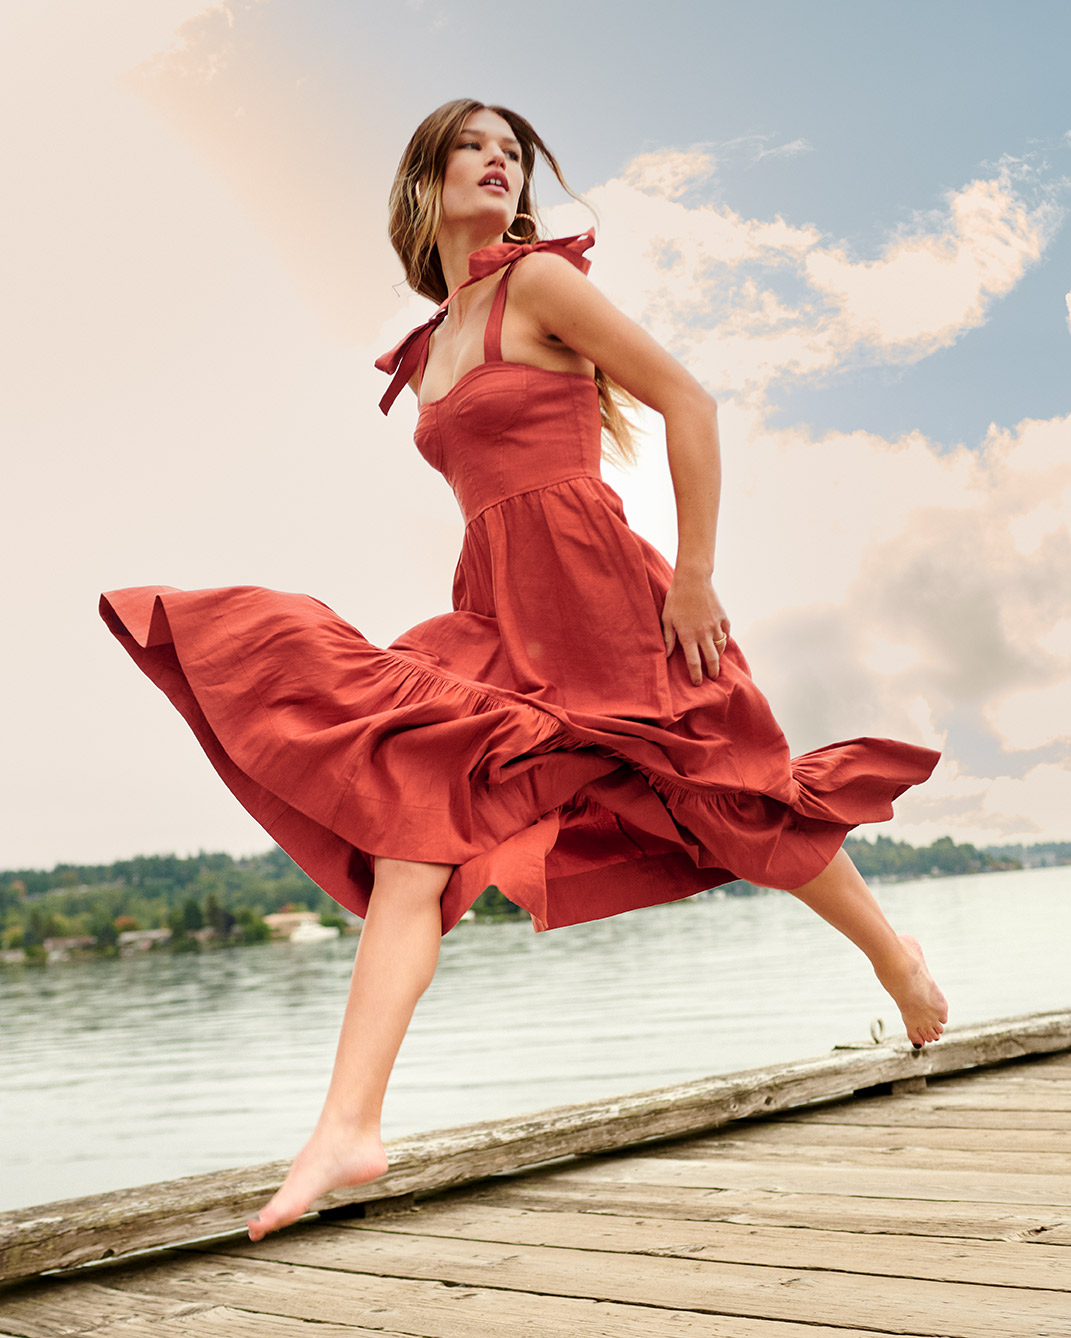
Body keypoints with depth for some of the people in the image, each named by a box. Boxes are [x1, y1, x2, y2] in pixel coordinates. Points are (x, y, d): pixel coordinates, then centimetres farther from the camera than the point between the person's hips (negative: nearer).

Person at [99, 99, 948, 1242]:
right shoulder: (429, 351, 17)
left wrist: (695, 577, -12)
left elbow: (689, 403, -7)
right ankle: (349, 1127, -17)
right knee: (415, 831, -13)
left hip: (593, 590, -6)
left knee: (736, 809, 8)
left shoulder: (541, 279, -2)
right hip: (493, 613, 6)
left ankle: (899, 961, 34)